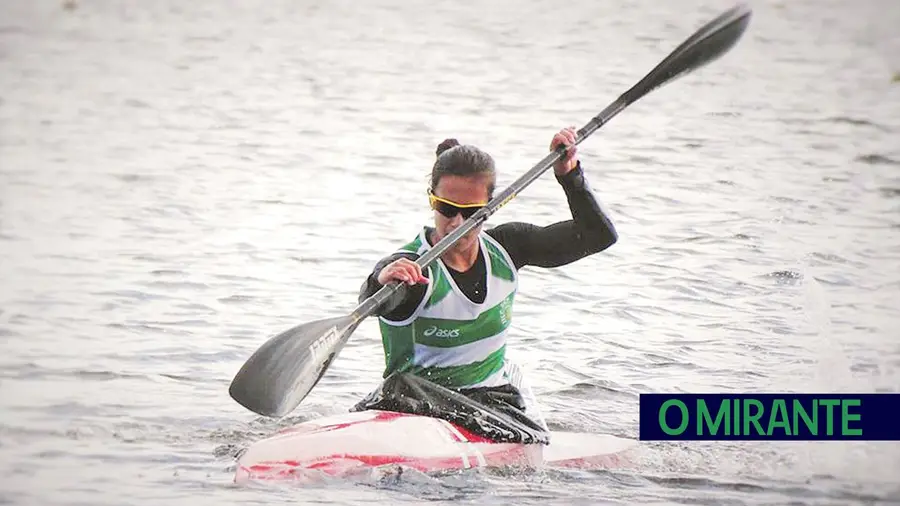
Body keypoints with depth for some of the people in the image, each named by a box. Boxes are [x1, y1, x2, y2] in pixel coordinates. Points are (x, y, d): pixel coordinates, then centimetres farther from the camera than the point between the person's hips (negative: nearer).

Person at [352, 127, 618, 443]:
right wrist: (381, 282, -62)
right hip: (412, 404, -5)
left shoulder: (504, 248, 2)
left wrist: (569, 176, -10)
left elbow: (599, 236, 4)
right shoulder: (405, 269, -15)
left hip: (493, 405, 5)